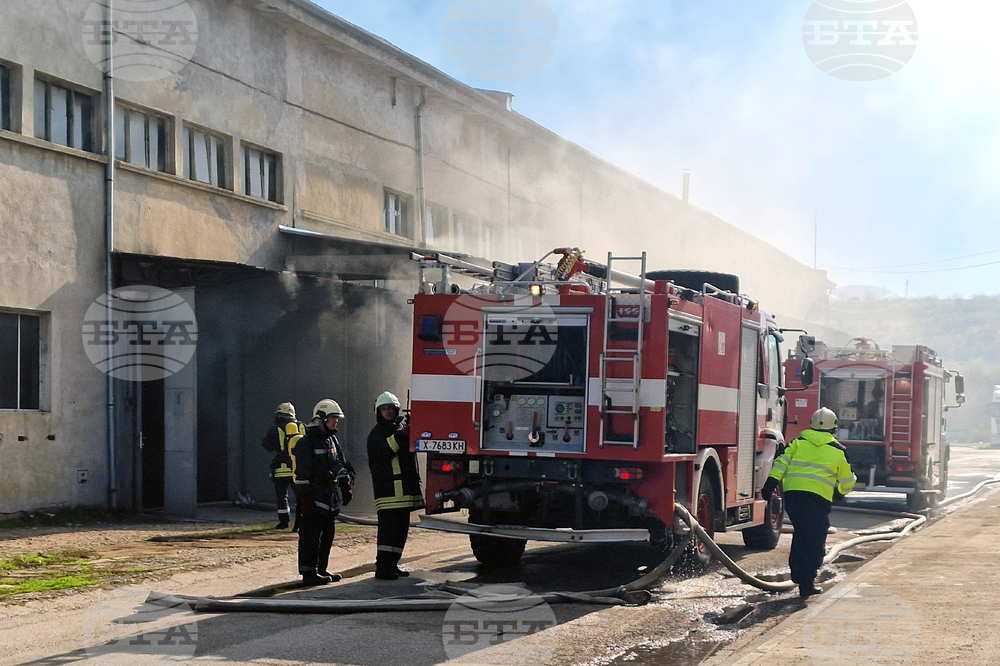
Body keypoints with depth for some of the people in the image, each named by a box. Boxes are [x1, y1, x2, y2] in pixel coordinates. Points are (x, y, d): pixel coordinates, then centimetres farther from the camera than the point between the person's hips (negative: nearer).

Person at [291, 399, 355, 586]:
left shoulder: (332, 440, 16)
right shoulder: (306, 442, -11)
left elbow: (341, 465, 23)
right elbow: (302, 473, -15)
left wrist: (346, 486, 16)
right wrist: (306, 498, -19)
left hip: (331, 496, 9)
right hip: (315, 496, -9)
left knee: (328, 535, 13)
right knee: (311, 535, -7)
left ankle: (321, 569, 22)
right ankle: (308, 573, -5)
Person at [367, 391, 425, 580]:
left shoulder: (403, 426, 18)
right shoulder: (376, 433, -1)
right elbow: (381, 453, -18)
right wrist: (400, 437, -27)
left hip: (406, 486, 7)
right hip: (387, 488, -7)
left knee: (401, 528, 11)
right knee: (388, 527, -12)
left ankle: (392, 565, 19)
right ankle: (382, 567, -12)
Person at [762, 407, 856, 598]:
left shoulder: (798, 442, 14)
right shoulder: (838, 450, 9)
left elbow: (781, 463, 3)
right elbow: (847, 481, 16)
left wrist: (770, 484, 1)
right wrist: (840, 492, 35)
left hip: (792, 493, 3)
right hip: (818, 497, -3)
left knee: (800, 533, 20)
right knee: (815, 540, 3)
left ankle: (797, 573, 19)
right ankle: (807, 582, -1)